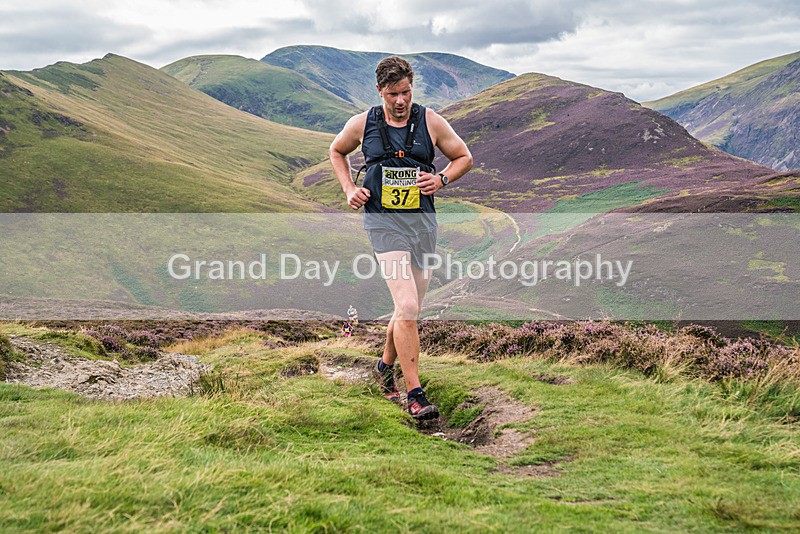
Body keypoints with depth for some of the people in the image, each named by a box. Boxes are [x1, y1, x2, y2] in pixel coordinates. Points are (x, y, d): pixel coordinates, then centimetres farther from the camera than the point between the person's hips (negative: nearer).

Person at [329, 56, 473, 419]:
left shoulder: (430, 122, 2)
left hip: (422, 221, 3)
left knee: (409, 310, 13)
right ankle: (415, 395, -10)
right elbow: (337, 151, 20)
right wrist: (349, 189, 6)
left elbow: (464, 157, 13)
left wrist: (441, 179, -6)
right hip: (384, 222, -3)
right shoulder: (362, 124, 1)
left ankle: (385, 367, 40)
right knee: (407, 308, -17)